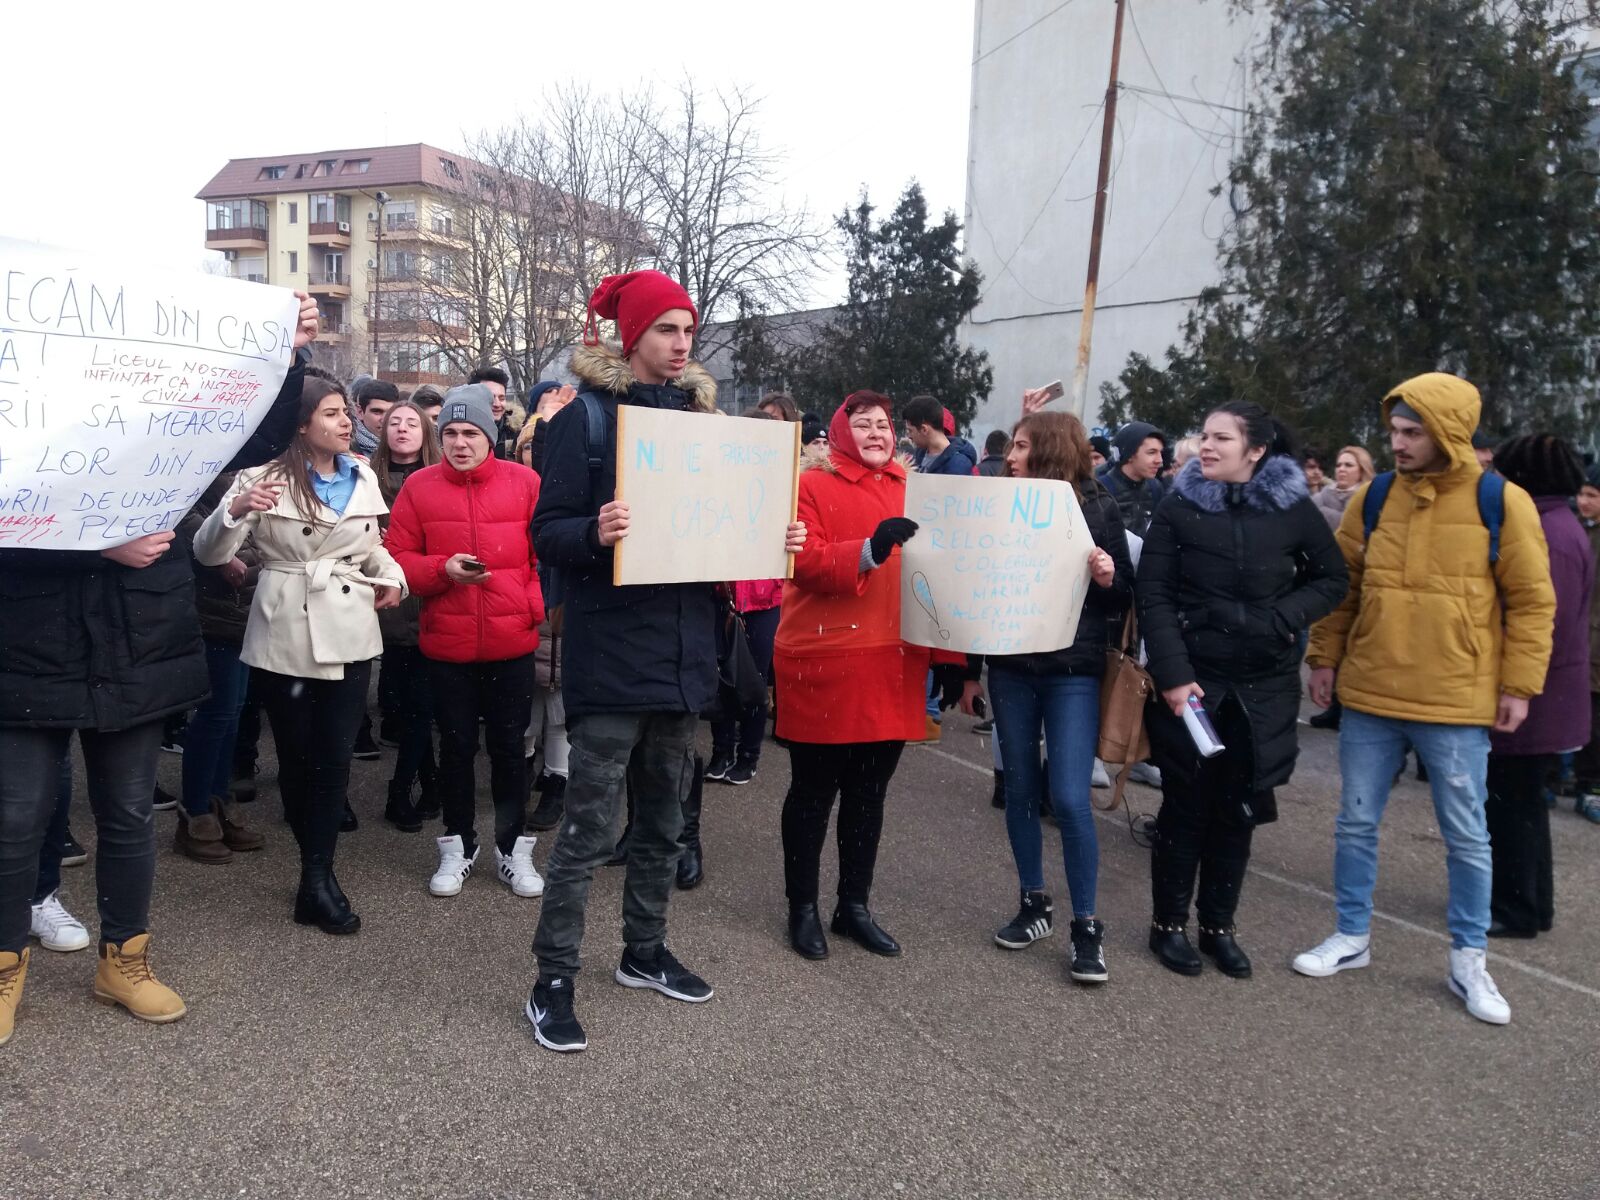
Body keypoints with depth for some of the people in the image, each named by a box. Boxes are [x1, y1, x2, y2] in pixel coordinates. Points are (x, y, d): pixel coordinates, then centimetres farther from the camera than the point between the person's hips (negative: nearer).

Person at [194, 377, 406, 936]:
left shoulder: (362, 478, 8)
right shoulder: (265, 479, -6)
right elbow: (208, 553, -10)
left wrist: (391, 577, 2)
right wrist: (235, 510, -29)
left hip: (348, 634, 3)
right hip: (285, 636, -3)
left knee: (334, 756, -1)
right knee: (296, 754, 8)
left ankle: (316, 878, 6)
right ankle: (319, 873, 23)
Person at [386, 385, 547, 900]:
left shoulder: (524, 482, -2)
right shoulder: (419, 486, 0)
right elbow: (398, 558, 0)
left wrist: (536, 606, -10)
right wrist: (443, 569, -16)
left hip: (512, 643, 0)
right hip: (447, 644, 1)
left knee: (508, 746, 9)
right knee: (456, 745, 12)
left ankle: (513, 848, 24)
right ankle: (458, 845, 28)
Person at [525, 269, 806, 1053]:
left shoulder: (698, 416, 12)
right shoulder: (586, 417, -6)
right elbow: (548, 532, -10)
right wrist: (594, 533, -30)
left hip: (683, 655, 6)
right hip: (611, 657, -6)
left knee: (664, 823, 17)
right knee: (588, 829, -2)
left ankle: (644, 951, 34)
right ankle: (552, 984, 11)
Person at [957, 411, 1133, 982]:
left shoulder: (1096, 507, -3)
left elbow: (1125, 596, 1)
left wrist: (1107, 578, -23)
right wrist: (971, 672, 9)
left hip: (1074, 672, -4)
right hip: (1011, 668, 4)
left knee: (1069, 799, -7)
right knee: (1019, 790, 10)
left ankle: (1087, 926, 8)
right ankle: (1034, 904, 27)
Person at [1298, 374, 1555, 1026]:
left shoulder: (1503, 503, -6)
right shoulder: (1372, 498, 2)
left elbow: (1532, 602, -2)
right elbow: (1341, 586, 10)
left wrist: (1518, 686, -4)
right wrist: (1324, 657, 6)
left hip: (1456, 704, -2)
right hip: (1368, 696, 3)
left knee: (1467, 836, 9)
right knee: (1356, 823, 11)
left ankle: (1469, 960, 24)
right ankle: (1352, 936, 28)